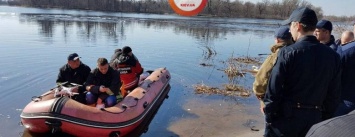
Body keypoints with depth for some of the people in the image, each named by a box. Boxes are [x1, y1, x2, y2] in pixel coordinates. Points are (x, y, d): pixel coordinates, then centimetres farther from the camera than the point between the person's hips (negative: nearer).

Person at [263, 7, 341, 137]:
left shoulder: (288, 53, -15)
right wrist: (325, 119, 14)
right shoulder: (332, 56, 1)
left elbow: (274, 90, -16)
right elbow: (334, 95, 4)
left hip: (286, 116, -5)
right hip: (315, 119, 5)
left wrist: (269, 117, -6)